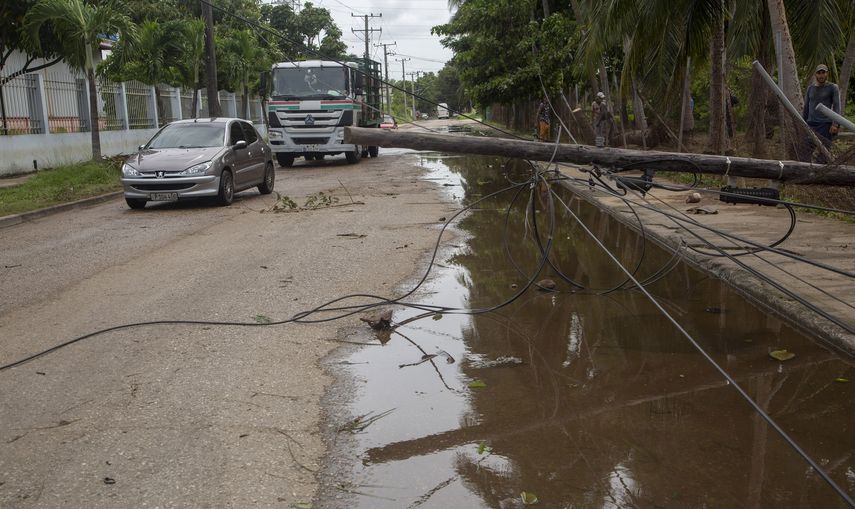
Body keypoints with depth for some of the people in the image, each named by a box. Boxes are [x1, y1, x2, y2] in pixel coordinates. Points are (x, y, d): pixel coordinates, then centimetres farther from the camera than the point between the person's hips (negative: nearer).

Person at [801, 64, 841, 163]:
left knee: (823, 155, -10)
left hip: (826, 125, -4)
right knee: (805, 153, -7)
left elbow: (837, 107, -4)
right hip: (811, 125, 4)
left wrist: (835, 124, -15)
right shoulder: (810, 88, 14)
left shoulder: (833, 88, 2)